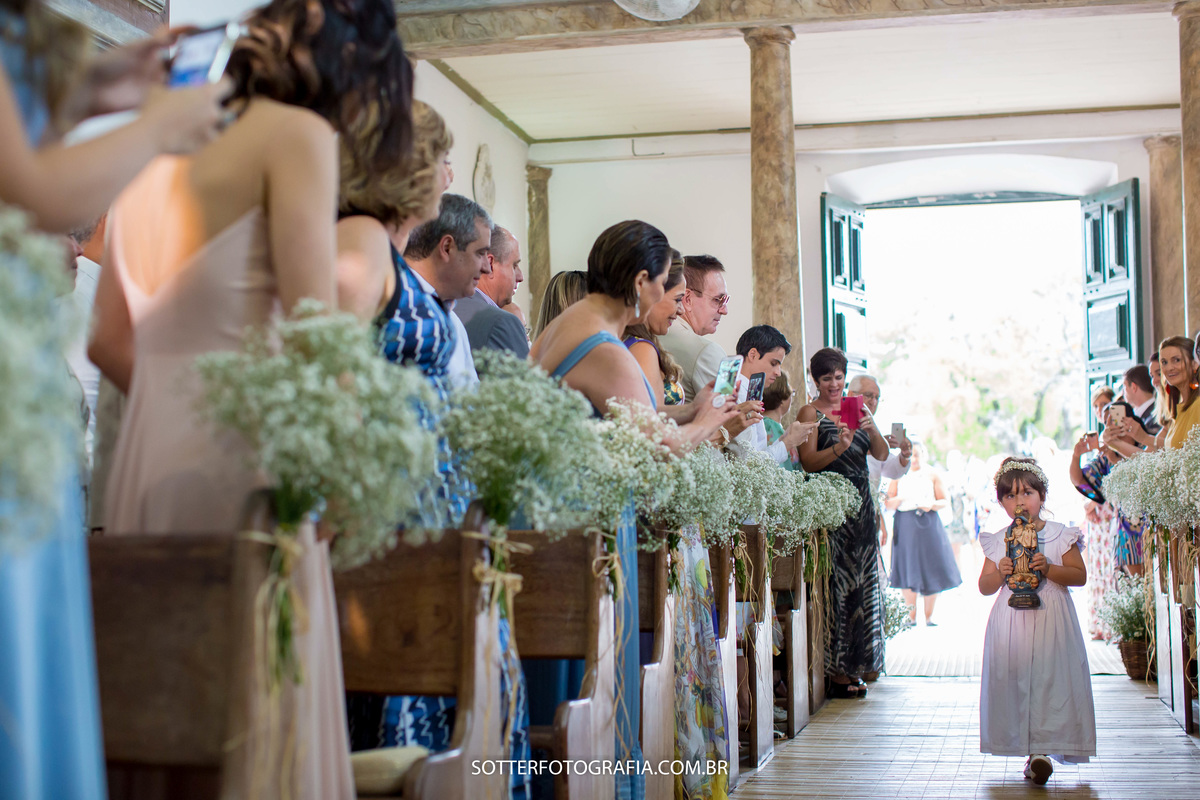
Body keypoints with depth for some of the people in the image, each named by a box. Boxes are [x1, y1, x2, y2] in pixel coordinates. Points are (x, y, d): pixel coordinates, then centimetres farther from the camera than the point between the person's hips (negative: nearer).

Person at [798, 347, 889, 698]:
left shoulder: (855, 409, 16)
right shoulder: (810, 412, -1)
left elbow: (882, 454, 8)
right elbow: (808, 462, -12)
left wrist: (871, 429, -11)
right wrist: (839, 447, -27)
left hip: (861, 506, 6)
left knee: (862, 584, 6)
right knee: (837, 585, -8)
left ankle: (854, 666, 13)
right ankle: (836, 672, -4)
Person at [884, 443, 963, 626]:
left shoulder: (932, 475, 9)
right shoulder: (898, 477, 9)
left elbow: (945, 500, 5)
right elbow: (888, 505, 4)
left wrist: (931, 505, -14)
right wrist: (898, 499, -18)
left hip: (928, 524, 0)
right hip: (905, 526, 0)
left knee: (933, 570, -3)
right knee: (907, 570, -3)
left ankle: (929, 616, 8)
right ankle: (911, 615, 9)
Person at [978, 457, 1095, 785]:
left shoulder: (1060, 535, 1)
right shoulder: (997, 542, 7)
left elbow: (1080, 575, -2)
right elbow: (984, 586, 8)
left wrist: (1048, 568, -17)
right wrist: (1000, 574, -12)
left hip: (1051, 620, -2)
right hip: (1011, 622, 2)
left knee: (1049, 679, -10)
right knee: (1013, 681, 1)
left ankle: (1042, 751, -8)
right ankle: (1030, 750, 14)